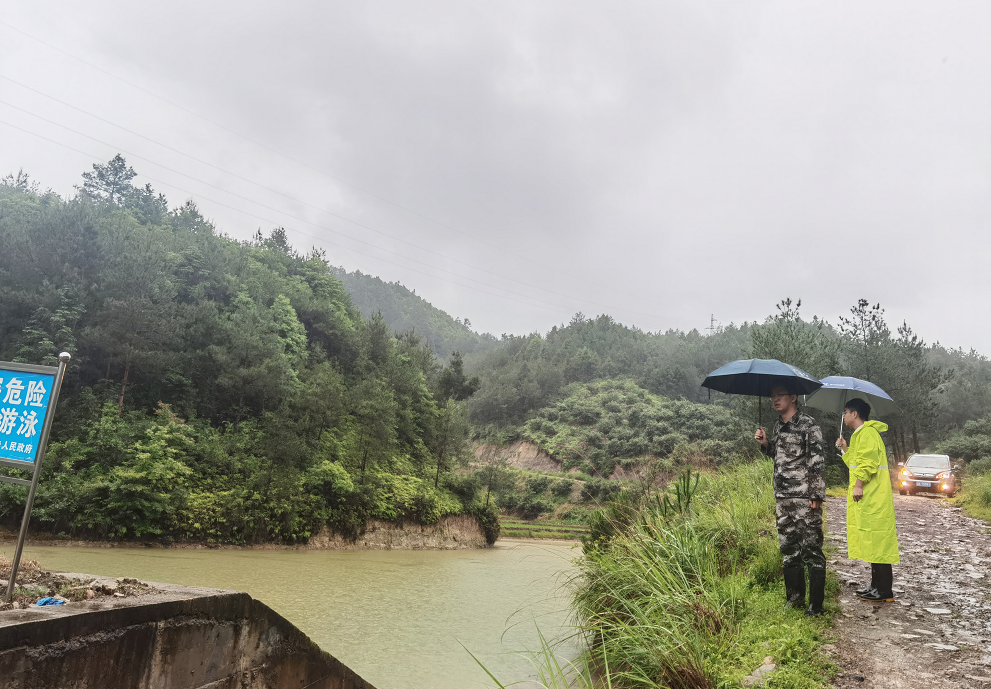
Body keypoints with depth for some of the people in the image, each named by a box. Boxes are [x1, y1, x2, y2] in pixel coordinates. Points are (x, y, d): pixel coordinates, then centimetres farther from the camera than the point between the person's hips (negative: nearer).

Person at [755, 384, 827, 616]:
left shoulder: (808, 424, -8)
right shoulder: (778, 425, 14)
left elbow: (818, 462, -11)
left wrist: (816, 495, -15)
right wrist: (764, 443, 8)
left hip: (805, 497, -8)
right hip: (783, 497, 8)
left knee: (811, 549, -4)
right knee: (788, 549, 13)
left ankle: (816, 604, 2)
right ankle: (795, 597, 23)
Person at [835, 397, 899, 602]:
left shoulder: (867, 433, -13)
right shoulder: (860, 434, 20)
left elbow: (867, 463, -23)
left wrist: (858, 485, -23)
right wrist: (845, 450, 22)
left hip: (872, 498, -11)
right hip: (868, 498, 11)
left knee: (877, 541, -8)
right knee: (874, 542, 14)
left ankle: (884, 591, -5)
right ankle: (877, 585, 20)